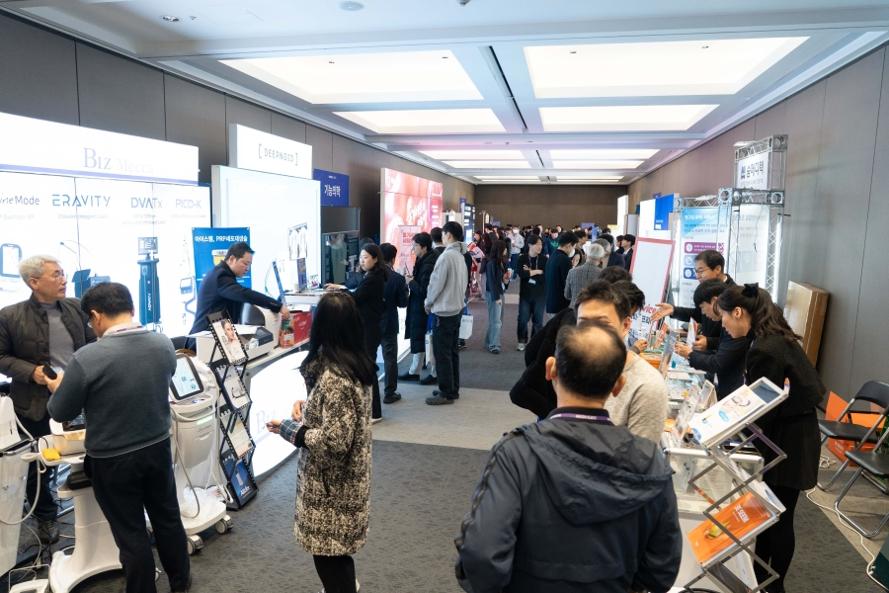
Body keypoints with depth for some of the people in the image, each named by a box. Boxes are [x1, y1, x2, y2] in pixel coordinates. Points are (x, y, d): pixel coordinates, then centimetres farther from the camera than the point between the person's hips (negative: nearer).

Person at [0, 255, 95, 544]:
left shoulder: (77, 308, -1)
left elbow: (92, 343, 8)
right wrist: (31, 372, -18)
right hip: (37, 403, -3)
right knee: (39, 463, 14)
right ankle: (46, 519, 35)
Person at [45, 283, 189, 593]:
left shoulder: (87, 358, -24)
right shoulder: (164, 344, -10)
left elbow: (60, 413, -9)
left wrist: (58, 388, 13)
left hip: (112, 460, -4)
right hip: (158, 448, 5)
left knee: (131, 533, 13)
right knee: (168, 517, 22)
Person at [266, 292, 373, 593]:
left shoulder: (334, 376, -28)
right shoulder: (358, 362, 0)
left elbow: (335, 441, -28)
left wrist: (290, 428, -16)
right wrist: (308, 411, 4)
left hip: (331, 484, -9)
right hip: (346, 478, 9)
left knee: (328, 552, 10)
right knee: (337, 551, 26)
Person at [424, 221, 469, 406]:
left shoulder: (446, 256, -18)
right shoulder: (460, 256, 9)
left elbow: (436, 283, -15)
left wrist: (428, 303, 0)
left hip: (444, 310, -9)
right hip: (457, 308, 9)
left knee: (442, 353, -1)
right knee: (452, 351, 15)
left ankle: (446, 393, 5)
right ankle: (453, 389, 23)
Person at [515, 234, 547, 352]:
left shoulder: (544, 259, -3)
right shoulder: (522, 258, -3)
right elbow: (521, 273, -17)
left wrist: (530, 272, -14)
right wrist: (537, 272, -14)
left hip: (540, 294, 0)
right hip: (525, 294, 0)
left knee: (538, 319, 6)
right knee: (523, 319, 4)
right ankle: (522, 341, 21)